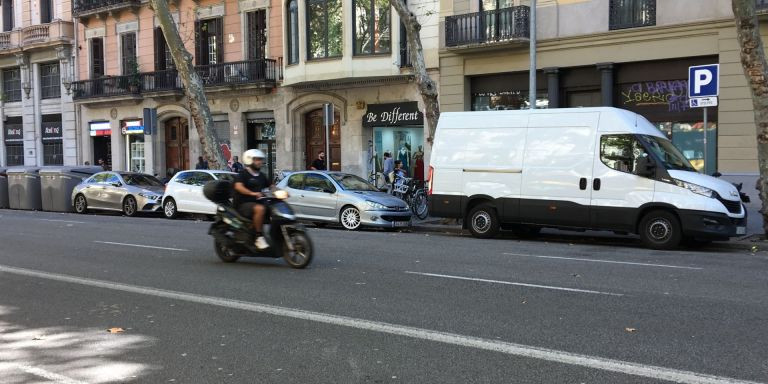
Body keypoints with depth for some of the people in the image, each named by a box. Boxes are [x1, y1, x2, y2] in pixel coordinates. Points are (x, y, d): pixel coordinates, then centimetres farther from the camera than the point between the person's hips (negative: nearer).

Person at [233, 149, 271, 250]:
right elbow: (238, 186, -24)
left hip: (257, 202, 8)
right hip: (243, 204, -8)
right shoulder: (243, 174, -6)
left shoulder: (261, 175, 18)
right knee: (260, 209, -36)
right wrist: (252, 193, -40)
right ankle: (259, 237, -31)